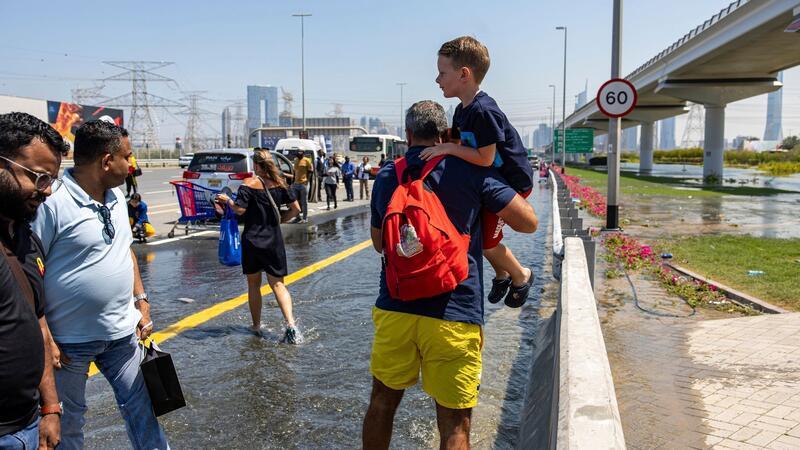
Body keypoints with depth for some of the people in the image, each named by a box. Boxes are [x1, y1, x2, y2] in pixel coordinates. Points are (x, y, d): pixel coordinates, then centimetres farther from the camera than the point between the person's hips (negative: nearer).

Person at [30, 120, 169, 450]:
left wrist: (141, 301, 10)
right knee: (68, 418, 14)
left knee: (139, 406, 13)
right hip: (71, 339, -6)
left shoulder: (116, 196, 4)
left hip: (123, 331, 6)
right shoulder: (53, 202, -20)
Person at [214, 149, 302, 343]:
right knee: (278, 284, 5)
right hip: (274, 240, 3)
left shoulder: (249, 184, -9)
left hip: (252, 240, -3)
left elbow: (239, 210, -17)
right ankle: (290, 325, -13)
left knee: (253, 284, 14)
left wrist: (227, 200, 2)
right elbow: (296, 209, 4)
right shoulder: (279, 184, 3)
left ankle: (256, 326, 22)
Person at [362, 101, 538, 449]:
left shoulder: (386, 176, 8)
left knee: (382, 401, 21)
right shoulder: (471, 170, -4)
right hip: (454, 314, -3)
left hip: (394, 308, 4)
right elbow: (529, 223, -1)